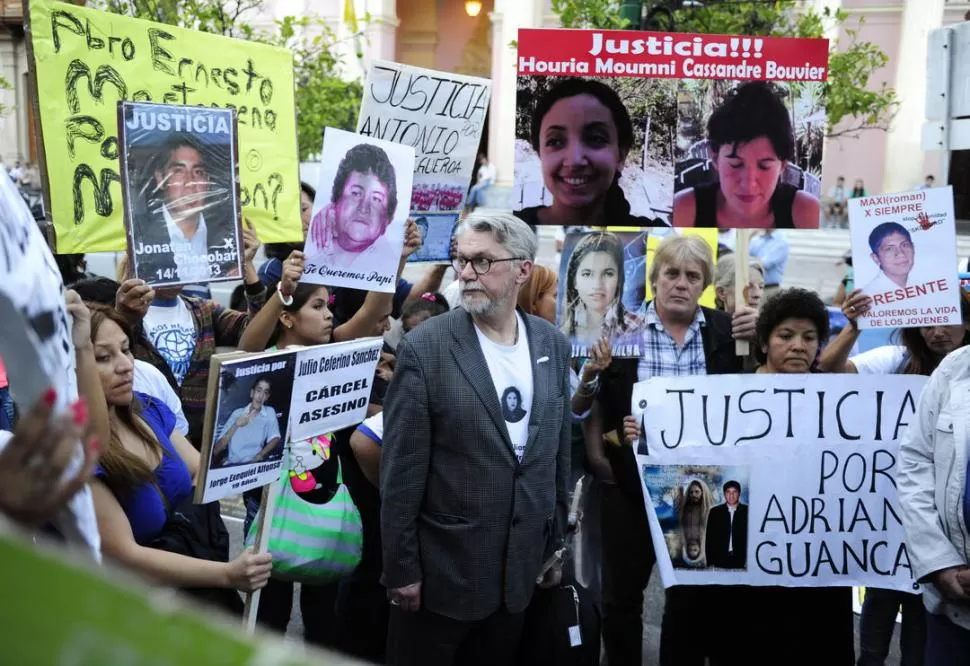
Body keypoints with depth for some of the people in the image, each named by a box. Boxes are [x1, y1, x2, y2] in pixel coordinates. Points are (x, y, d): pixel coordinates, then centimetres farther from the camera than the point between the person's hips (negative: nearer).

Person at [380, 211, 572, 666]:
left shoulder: (552, 344, 3)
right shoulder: (425, 348, -12)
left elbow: (558, 453, 10)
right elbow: (401, 471, -12)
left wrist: (554, 544, 12)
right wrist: (400, 569, -11)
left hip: (519, 568, 4)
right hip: (441, 572, -4)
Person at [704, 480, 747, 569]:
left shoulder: (747, 511, 4)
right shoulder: (715, 512, 8)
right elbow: (709, 538, 8)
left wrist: (749, 562, -5)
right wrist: (710, 562, 2)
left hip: (741, 561, -1)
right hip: (720, 561, 1)